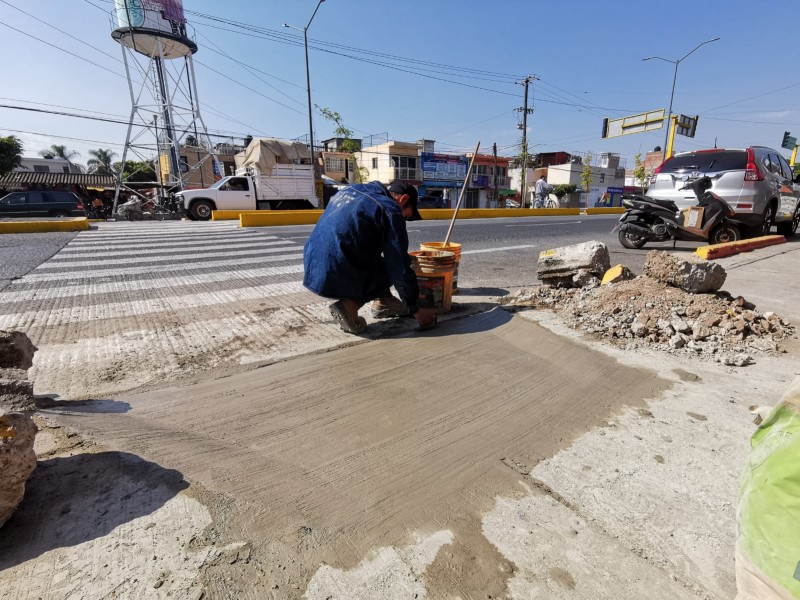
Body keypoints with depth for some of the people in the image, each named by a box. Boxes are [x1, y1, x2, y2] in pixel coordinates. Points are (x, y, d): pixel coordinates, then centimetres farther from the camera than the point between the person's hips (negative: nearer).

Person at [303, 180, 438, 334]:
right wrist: (416, 310, 4)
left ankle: (382, 302, 22)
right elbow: (401, 268, -7)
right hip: (337, 280, -8)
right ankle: (350, 304, -5)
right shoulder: (389, 209, -7)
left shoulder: (351, 189, 16)